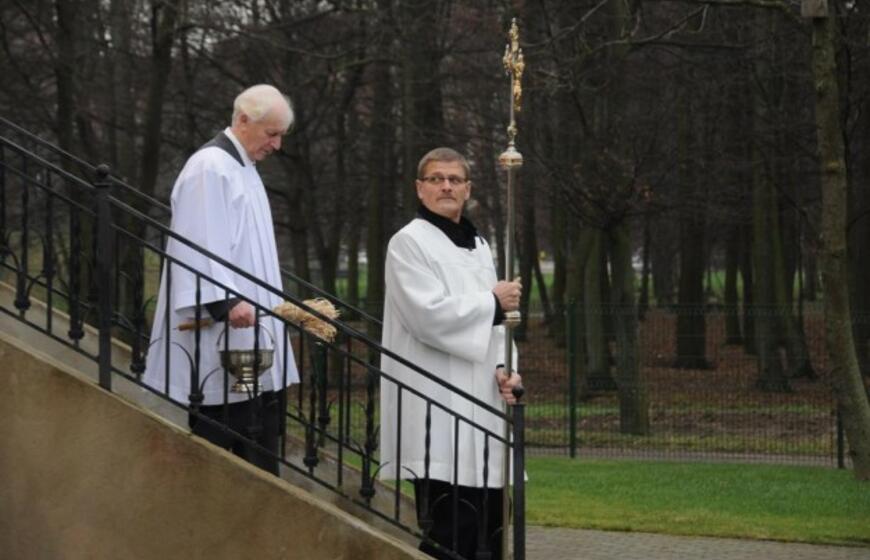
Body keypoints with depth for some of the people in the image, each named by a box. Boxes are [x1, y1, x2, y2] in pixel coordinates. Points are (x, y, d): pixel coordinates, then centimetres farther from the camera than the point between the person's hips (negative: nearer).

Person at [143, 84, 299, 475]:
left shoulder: (243, 169, 19)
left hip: (249, 334, 10)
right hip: (219, 339, -10)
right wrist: (227, 302, -26)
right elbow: (202, 244, -20)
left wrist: (272, 307, 23)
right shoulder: (210, 167, -11)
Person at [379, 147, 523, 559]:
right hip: (437, 410, -7)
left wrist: (503, 369, -1)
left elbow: (491, 321, 17)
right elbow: (429, 314, -16)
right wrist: (493, 301, -7)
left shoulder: (477, 246, 18)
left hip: (481, 403, 7)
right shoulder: (409, 242, -4)